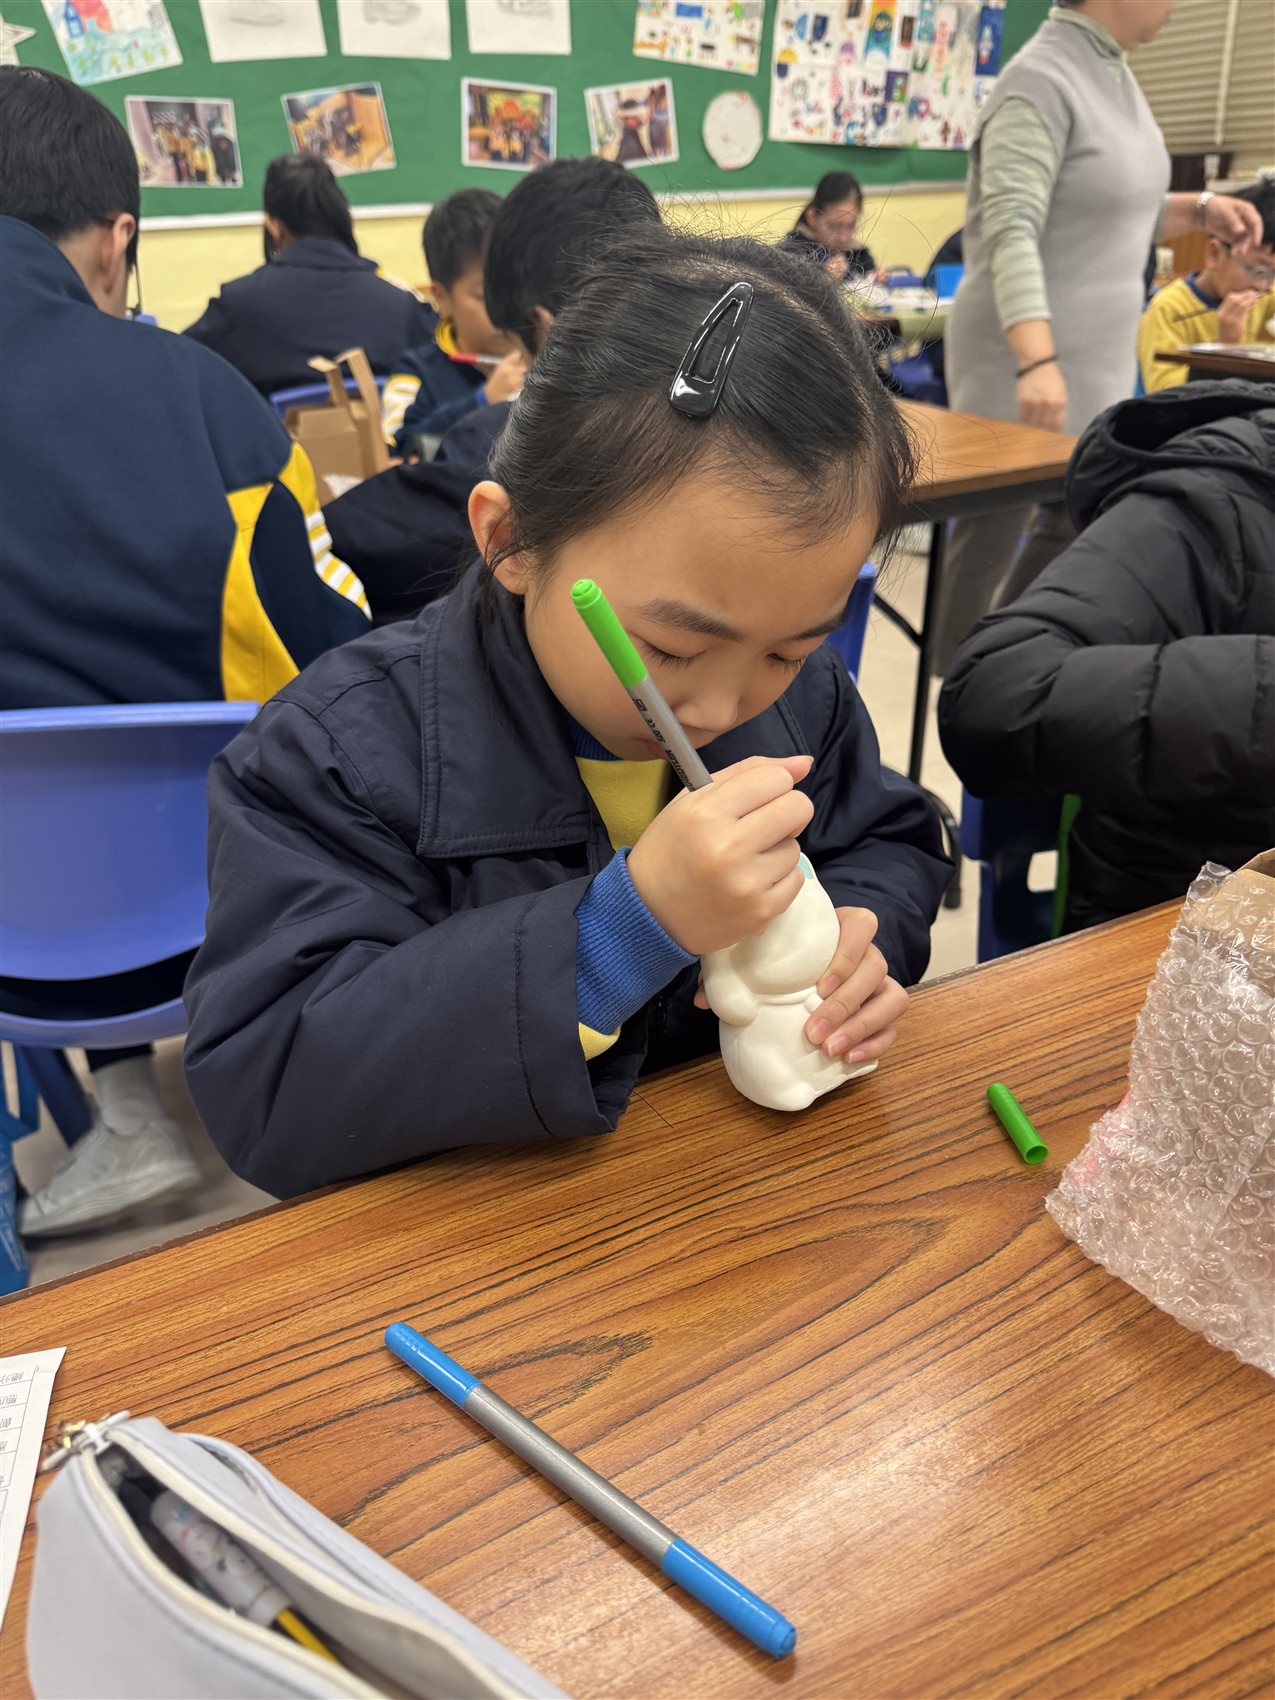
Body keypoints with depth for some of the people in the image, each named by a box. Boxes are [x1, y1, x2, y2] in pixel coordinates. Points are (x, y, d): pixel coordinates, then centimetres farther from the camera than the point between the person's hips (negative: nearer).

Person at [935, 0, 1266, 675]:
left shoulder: (1114, 71, 12)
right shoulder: (1041, 80, -15)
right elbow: (1011, 234, -27)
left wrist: (1199, 210, 6)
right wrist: (1037, 361, -38)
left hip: (1095, 358, 9)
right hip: (1028, 363, -9)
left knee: (1082, 518, 16)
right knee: (993, 531, 0)